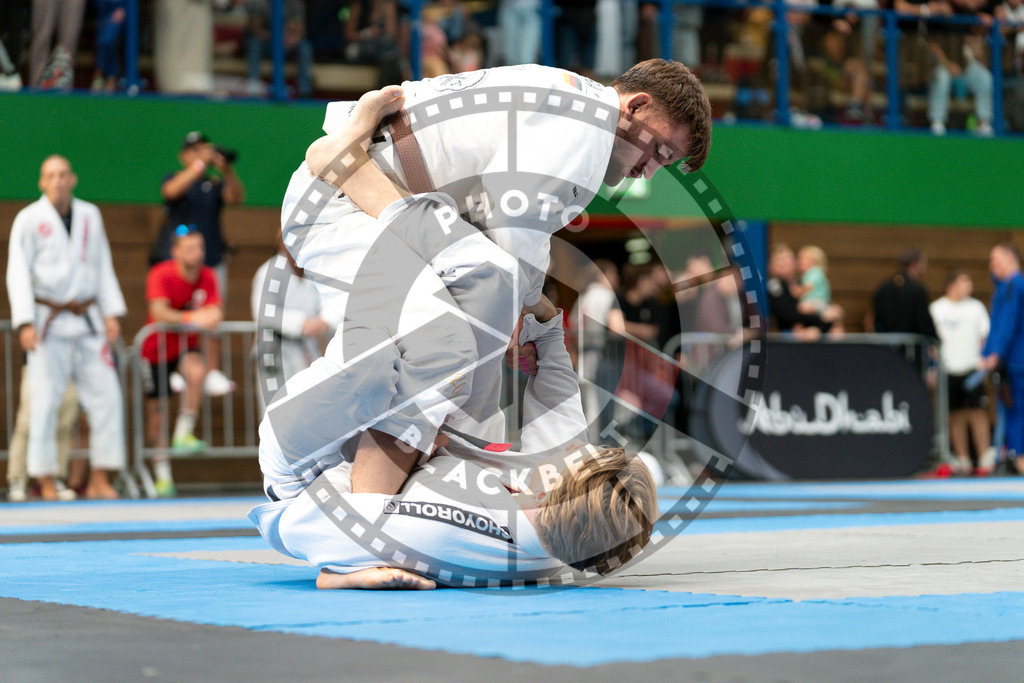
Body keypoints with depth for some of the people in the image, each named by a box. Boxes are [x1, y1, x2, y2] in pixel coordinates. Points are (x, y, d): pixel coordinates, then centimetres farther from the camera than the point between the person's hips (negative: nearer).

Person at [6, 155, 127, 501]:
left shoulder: (90, 215, 9)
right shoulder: (29, 219, -3)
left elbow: (103, 267, 13)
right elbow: (18, 273, -5)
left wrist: (112, 313, 5)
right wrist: (25, 323, -14)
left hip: (88, 320, 4)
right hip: (49, 321, -4)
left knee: (106, 396, 0)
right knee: (45, 400, -5)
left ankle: (99, 479, 9)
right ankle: (46, 482, 3)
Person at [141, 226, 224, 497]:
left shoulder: (207, 276, -6)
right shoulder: (161, 274, -18)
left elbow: (215, 312, -11)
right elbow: (158, 312, -30)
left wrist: (211, 317, -35)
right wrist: (190, 318, -44)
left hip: (186, 346, 2)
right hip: (156, 347, -2)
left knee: (197, 372, -32)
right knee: (155, 407, 1)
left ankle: (184, 434, -18)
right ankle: (162, 475, 14)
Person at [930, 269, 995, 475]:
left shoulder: (976, 307, 7)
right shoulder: (936, 309, 4)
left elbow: (984, 336, 8)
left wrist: (985, 360, -5)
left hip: (971, 367, 0)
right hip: (948, 370, 0)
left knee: (978, 412, -6)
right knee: (955, 416, 3)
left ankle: (986, 458, -4)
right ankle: (962, 461, 10)